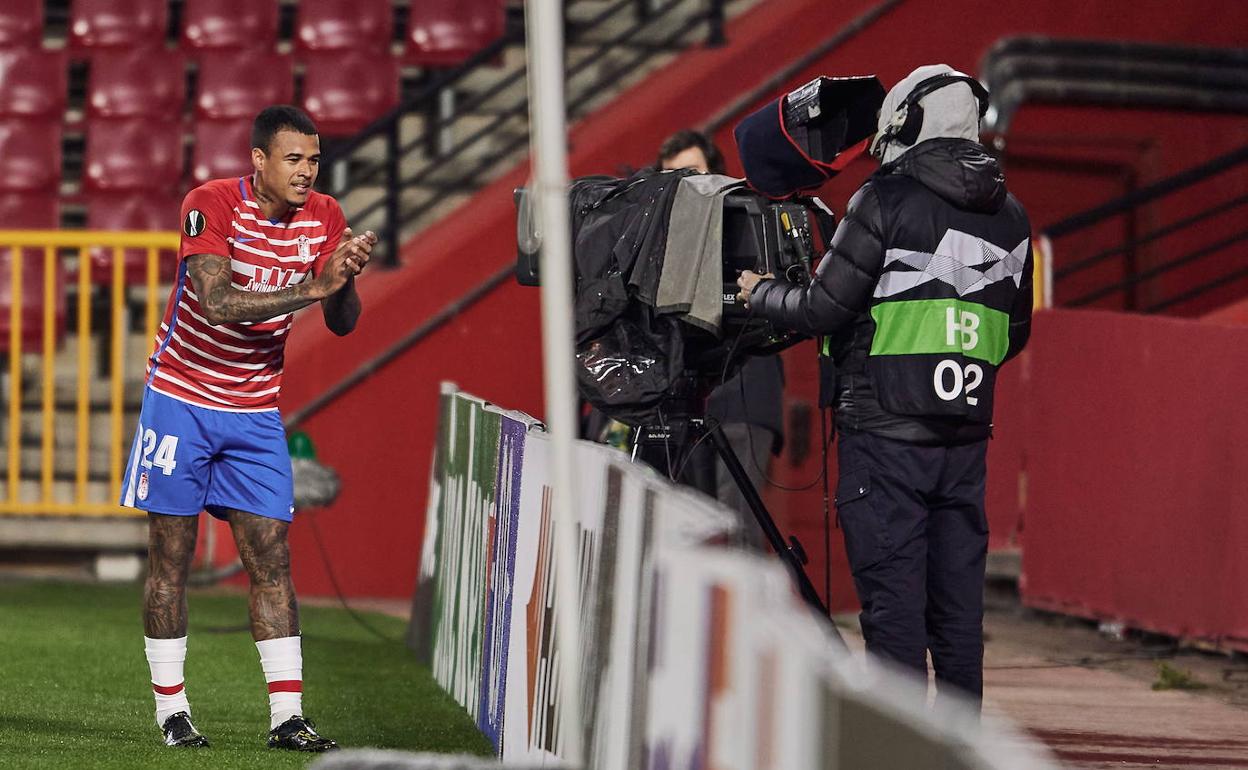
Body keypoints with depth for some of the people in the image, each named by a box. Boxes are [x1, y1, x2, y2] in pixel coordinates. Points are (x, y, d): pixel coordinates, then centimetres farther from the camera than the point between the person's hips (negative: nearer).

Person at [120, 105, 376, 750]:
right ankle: (171, 709, 9)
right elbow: (217, 302, -29)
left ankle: (287, 716, -3)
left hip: (256, 410, 4)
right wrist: (311, 287, -34)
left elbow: (342, 324, -1)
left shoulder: (324, 218, -2)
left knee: (272, 558, -2)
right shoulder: (211, 205, -17)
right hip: (180, 400, -4)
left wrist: (346, 278, -23)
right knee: (171, 558, 1)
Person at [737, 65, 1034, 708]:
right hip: (967, 437, 6)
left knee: (893, 600, -5)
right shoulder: (1009, 216, 11)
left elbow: (823, 311, -7)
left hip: (885, 434, -5)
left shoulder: (887, 201, -7)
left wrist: (762, 293, 12)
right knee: (958, 601, 8)